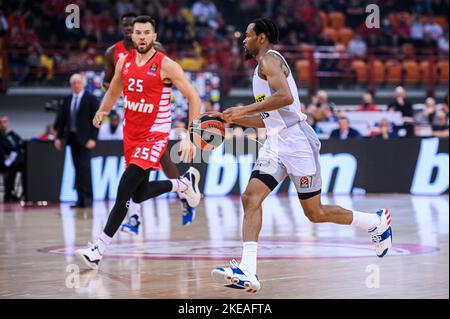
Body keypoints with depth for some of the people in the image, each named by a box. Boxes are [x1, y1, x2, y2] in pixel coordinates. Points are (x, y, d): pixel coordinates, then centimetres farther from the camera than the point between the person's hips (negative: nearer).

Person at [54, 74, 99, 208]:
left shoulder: (91, 99, -1)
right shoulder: (67, 100, 13)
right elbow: (61, 119, 14)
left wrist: (93, 138, -13)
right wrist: (59, 137, 5)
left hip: (85, 138, -5)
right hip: (72, 137, 5)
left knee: (84, 166, -13)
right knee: (77, 168, 5)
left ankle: (87, 198, -10)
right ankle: (80, 199, 6)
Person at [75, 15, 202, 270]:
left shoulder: (166, 65, -14)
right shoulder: (124, 61, 2)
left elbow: (194, 98, -11)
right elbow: (114, 92, 18)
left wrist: (190, 137, -18)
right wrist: (103, 111, -4)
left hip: (154, 135, -7)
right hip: (131, 133, 7)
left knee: (125, 190, -17)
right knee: (139, 195, 15)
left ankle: (99, 249, -14)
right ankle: (184, 183, 41)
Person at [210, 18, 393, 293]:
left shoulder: (269, 59, -8)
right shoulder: (264, 66, 22)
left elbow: (285, 96, -27)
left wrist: (246, 109, -21)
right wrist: (236, 119, 20)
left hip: (297, 141, -9)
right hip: (276, 143, 9)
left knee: (315, 212, 1)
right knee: (251, 197, -10)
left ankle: (377, 223, 22)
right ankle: (247, 273, -18)